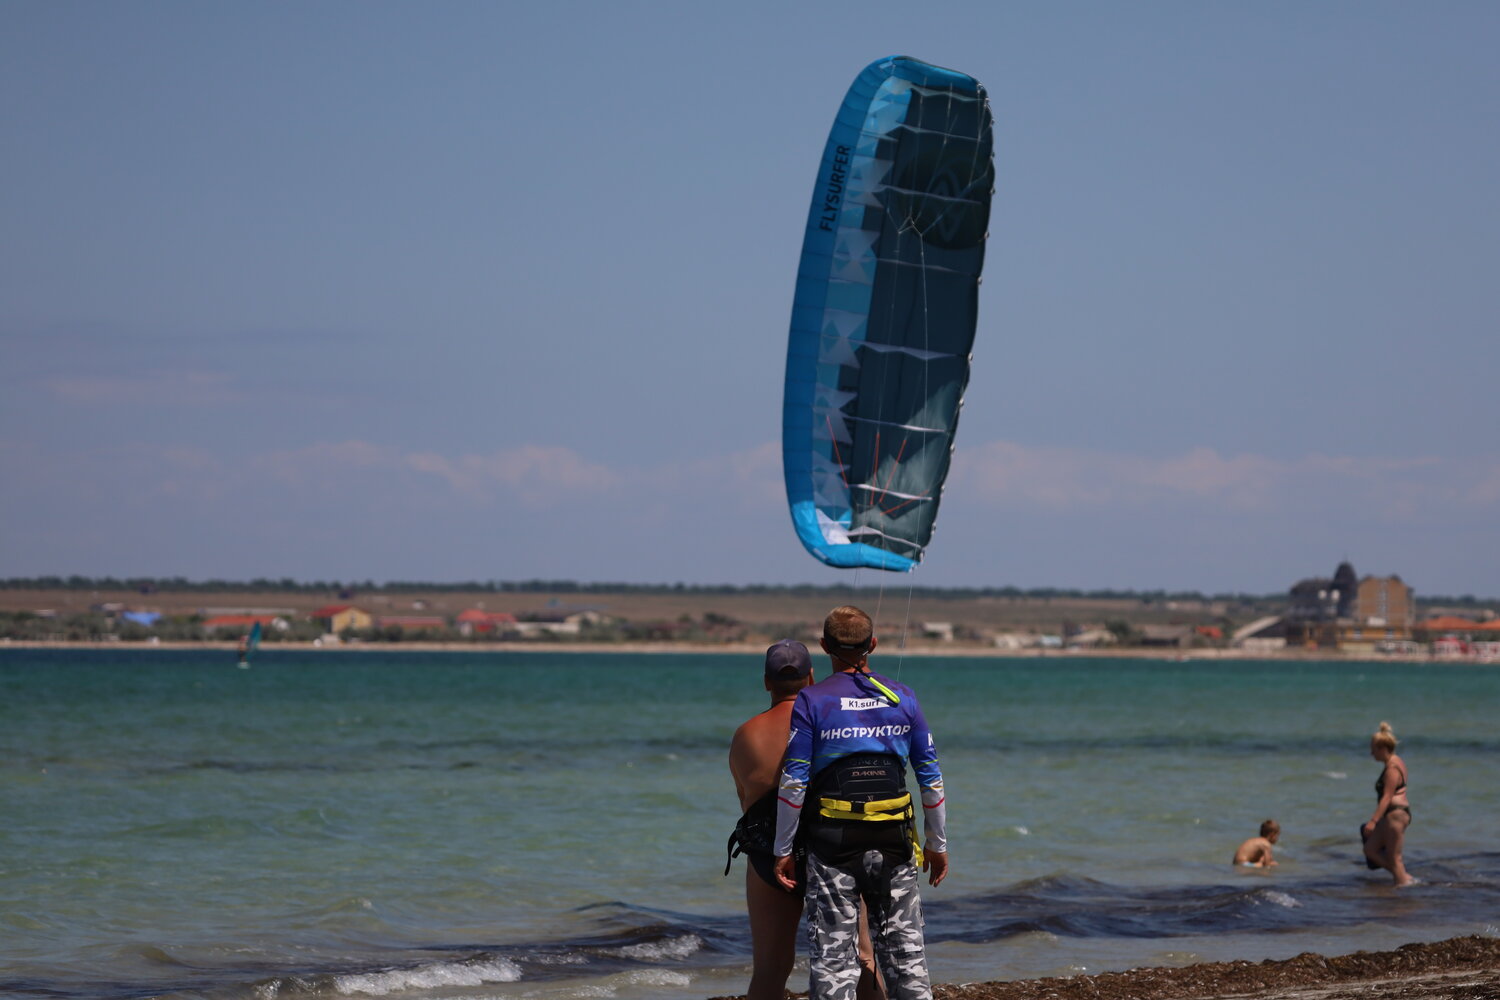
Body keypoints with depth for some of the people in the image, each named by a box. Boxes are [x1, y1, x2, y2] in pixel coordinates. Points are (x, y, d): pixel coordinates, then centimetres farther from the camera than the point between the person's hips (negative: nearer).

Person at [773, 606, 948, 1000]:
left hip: (833, 840, -3)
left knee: (832, 953, 1)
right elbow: (931, 778, 7)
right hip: (894, 842, 3)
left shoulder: (811, 701, -5)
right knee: (903, 947, 11)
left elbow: (794, 783, -8)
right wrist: (937, 845, 15)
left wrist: (783, 850, -2)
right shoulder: (902, 698, 5)